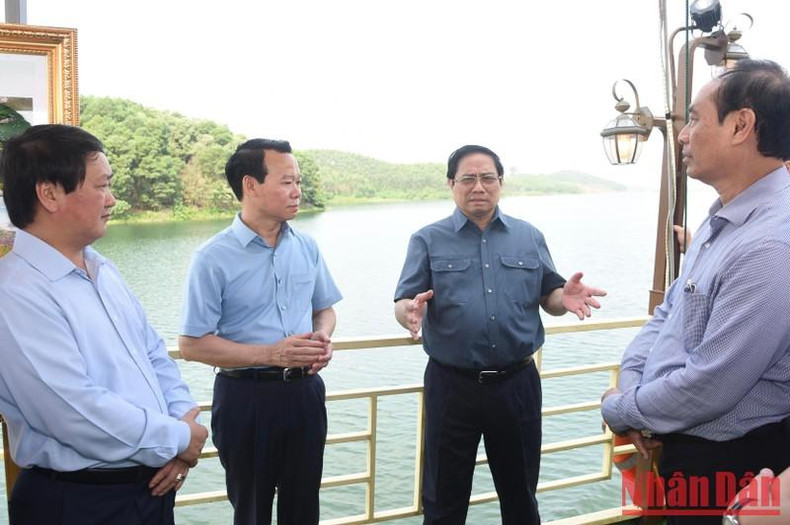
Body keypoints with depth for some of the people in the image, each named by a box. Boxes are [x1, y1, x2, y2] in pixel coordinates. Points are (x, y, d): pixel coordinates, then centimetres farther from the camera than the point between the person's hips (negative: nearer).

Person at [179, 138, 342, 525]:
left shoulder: (306, 247, 3)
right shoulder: (214, 258, -13)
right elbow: (192, 344, -14)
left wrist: (323, 338, -7)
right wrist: (272, 354, -21)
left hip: (304, 391, 4)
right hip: (247, 397, -4)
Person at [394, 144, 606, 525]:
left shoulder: (530, 237, 8)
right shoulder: (428, 240, 1)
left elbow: (548, 297, 8)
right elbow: (403, 304, -5)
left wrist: (565, 298, -16)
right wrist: (411, 312, -29)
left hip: (517, 383, 2)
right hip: (451, 385, -2)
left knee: (520, 489, 16)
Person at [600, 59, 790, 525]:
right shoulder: (723, 220, 7)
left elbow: (706, 390, -28)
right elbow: (668, 312, 12)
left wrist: (618, 411, -12)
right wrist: (629, 385, -5)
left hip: (724, 464, -9)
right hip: (676, 442, 9)